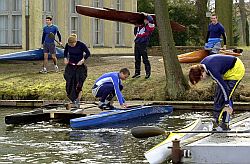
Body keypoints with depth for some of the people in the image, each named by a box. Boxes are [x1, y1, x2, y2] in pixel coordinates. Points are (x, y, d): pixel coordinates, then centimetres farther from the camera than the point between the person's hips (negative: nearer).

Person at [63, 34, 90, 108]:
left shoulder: (81, 45, -16)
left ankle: (78, 101, 2)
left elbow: (88, 53, -7)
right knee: (69, 84, 0)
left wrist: (83, 60, -19)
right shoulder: (67, 45, -6)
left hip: (80, 66, -3)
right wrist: (65, 58, -2)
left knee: (78, 85, -9)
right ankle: (73, 100, 17)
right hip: (70, 66, 4)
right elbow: (65, 52, 14)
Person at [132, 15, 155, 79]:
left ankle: (148, 72, 3)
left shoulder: (150, 26, -4)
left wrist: (146, 15, -13)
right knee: (137, 59, 10)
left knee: (145, 59, -5)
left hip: (143, 44, -7)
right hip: (137, 43, 7)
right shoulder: (140, 26, 17)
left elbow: (151, 20, -25)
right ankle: (137, 72, 17)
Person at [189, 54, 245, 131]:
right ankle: (216, 120, 14)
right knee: (218, 95, 8)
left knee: (227, 95, -12)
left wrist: (227, 105, -26)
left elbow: (224, 87, -31)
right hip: (229, 70, 10)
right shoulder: (202, 65, -8)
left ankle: (225, 124, -7)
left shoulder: (212, 71, -34)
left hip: (236, 70, -10)